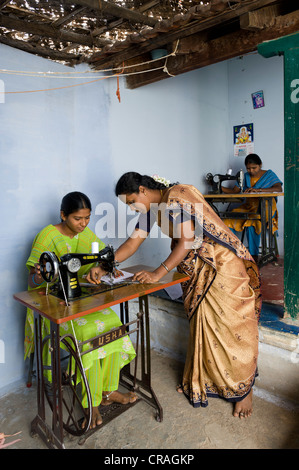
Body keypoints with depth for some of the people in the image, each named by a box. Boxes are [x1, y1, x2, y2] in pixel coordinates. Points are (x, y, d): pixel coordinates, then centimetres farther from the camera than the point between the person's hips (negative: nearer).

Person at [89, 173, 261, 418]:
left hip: (224, 266, -8)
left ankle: (244, 389, 20)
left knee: (232, 328, 2)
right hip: (197, 272, 8)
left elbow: (187, 241, -24)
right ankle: (206, 380, 32)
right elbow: (132, 242, 5)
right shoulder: (151, 209, 6)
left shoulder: (176, 196, -20)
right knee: (202, 327, 13)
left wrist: (158, 273, -22)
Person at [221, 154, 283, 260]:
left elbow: (279, 189, -12)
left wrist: (258, 189, -25)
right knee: (230, 219, -23)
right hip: (249, 206, 4)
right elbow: (234, 191, 8)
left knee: (251, 223, -35)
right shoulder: (245, 177, 14)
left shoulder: (269, 174, 4)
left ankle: (254, 255, -24)